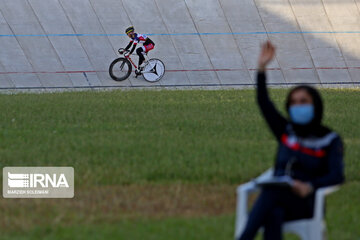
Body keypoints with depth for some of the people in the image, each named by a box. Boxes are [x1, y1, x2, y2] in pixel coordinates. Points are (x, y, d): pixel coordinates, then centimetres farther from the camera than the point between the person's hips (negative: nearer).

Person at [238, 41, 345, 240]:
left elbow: (337, 175, -10)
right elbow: (263, 102, 7)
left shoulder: (330, 140, 4)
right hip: (277, 201, 3)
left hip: (306, 204, -3)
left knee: (271, 192, -36)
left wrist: (310, 186, -29)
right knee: (273, 216, -36)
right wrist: (262, 68, -4)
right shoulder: (285, 131, 17)